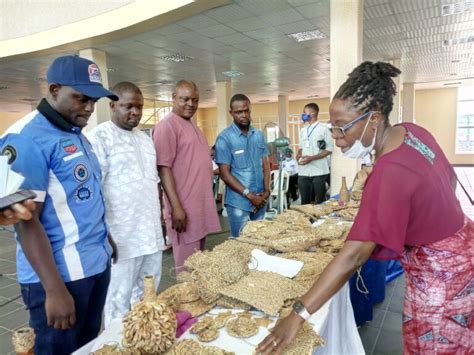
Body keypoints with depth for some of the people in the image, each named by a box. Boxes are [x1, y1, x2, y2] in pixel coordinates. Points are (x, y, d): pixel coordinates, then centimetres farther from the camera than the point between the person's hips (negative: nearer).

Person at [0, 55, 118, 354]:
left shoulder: (78, 135, 10)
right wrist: (54, 290, -21)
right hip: (60, 274, -8)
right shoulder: (27, 138, -16)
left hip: (98, 264, 8)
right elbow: (26, 220, -20)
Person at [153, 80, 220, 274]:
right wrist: (176, 207, -21)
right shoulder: (167, 125, -12)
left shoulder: (192, 124, 15)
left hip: (201, 205, 9)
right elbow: (164, 168, -18)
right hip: (185, 207, -9)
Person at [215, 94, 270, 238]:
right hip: (238, 202, -5)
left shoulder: (259, 135, 7)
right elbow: (225, 173, -13)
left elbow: (265, 165, 10)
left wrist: (267, 190, -4)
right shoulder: (225, 138, -10)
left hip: (260, 199, 5)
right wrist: (249, 195, -15)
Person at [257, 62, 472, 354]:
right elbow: (450, 180, 8)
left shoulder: (389, 173, -35)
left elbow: (353, 255, -39)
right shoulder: (414, 132, -8)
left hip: (439, 272, -8)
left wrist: (299, 314, -36)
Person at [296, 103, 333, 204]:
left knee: (320, 202, 5)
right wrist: (299, 154, -2)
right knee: (304, 201, 9)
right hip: (303, 171, 5)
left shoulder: (323, 129, -5)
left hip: (318, 171, -5)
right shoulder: (303, 130, 13)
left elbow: (329, 149, -6)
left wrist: (312, 158, -16)